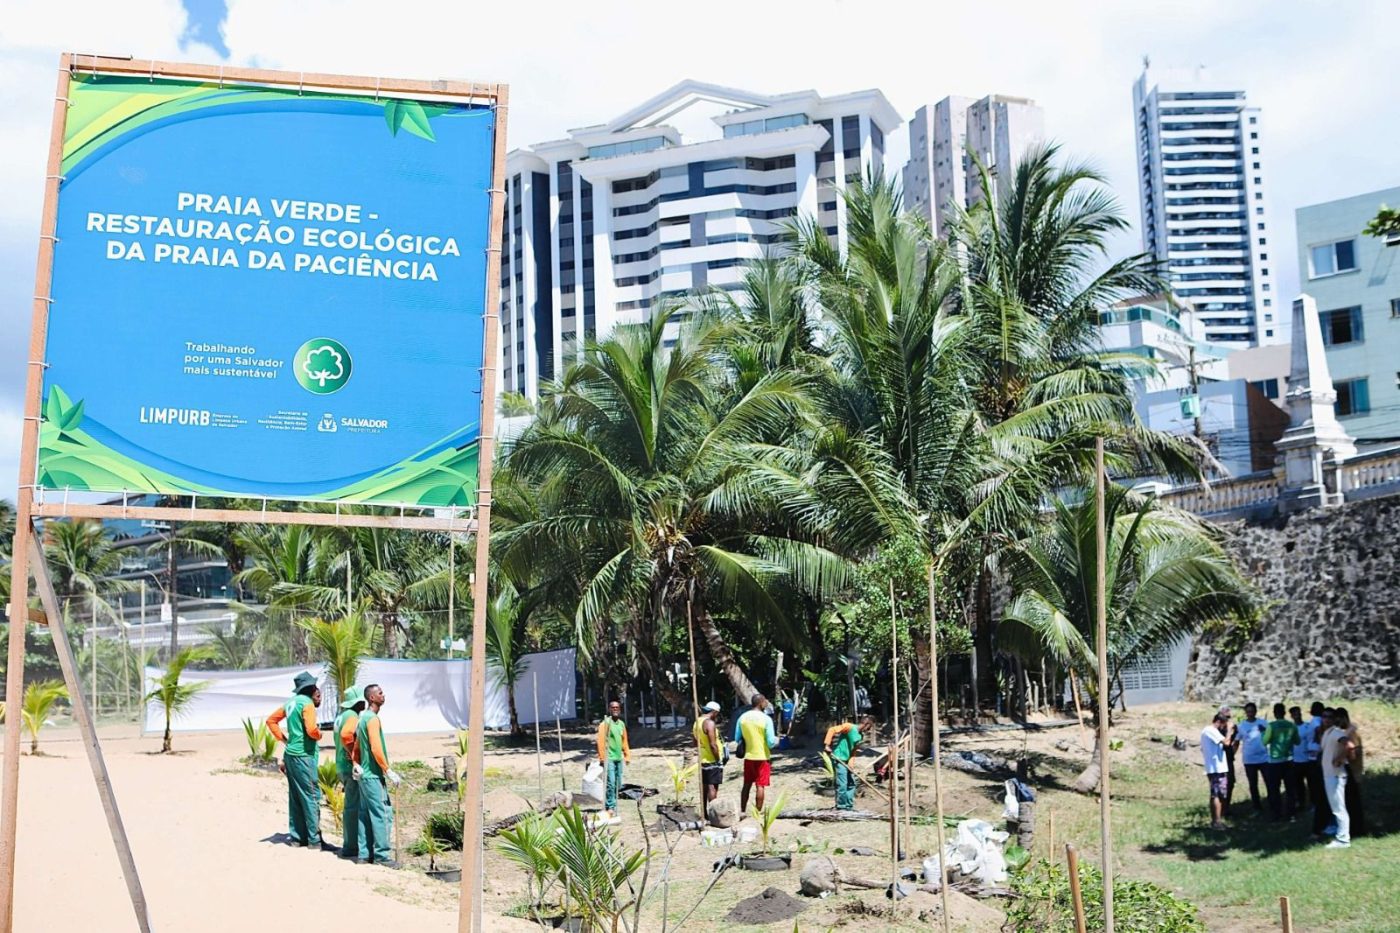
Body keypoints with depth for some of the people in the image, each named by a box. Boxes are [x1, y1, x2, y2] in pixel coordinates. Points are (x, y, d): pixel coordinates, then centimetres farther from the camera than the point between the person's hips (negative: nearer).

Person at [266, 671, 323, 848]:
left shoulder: (291, 702, 13)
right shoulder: (307, 703, -12)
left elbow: (271, 720, 21)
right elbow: (311, 729, -24)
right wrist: (319, 734, -3)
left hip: (290, 754, 9)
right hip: (303, 755, -9)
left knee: (295, 797, 13)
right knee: (312, 796, -4)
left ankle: (297, 837, 18)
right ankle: (314, 840, -2)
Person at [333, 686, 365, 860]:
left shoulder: (341, 716, 15)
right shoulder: (352, 716, -15)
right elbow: (346, 735, -33)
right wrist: (354, 756, -22)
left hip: (342, 766, 10)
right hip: (351, 767, -10)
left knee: (352, 805, 17)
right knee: (353, 807, -5)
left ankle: (351, 844, 23)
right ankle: (351, 848, -2)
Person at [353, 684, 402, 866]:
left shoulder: (363, 718, 16)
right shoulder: (373, 719, -15)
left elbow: (356, 747, 18)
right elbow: (376, 749, -21)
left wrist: (357, 764, 6)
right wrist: (389, 771, -17)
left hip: (364, 774, 10)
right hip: (374, 775, -10)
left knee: (365, 815, 10)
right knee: (382, 814, -7)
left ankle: (365, 853, 12)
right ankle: (382, 855, -7)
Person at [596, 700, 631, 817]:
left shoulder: (622, 724, 13)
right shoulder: (605, 723, -8)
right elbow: (601, 740, -13)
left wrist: (627, 755, 15)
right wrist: (602, 757, -17)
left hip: (619, 758, 7)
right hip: (609, 758, -7)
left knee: (618, 784, 8)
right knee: (611, 783, -11)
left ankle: (613, 805, 18)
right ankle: (610, 807, -5)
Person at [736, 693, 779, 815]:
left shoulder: (742, 718, -1)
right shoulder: (766, 718, -14)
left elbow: (737, 739, 5)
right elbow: (771, 742, -14)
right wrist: (776, 739, 7)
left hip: (748, 756, 4)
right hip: (762, 757, -4)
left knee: (747, 785, 15)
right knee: (760, 786, 2)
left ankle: (742, 812, 19)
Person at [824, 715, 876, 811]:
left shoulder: (861, 736, 9)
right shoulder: (850, 727, -15)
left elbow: (853, 751, 9)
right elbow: (832, 730, -21)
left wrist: (850, 763, -5)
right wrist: (827, 745, -28)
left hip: (846, 761, 9)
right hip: (838, 759, -9)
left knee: (851, 783, 11)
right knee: (842, 784, -8)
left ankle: (849, 806, 18)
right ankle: (841, 807, 0)